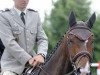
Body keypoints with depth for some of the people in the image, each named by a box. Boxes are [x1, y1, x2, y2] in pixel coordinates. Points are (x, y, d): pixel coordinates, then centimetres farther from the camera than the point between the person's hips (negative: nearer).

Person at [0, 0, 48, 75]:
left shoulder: (35, 15, 12)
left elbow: (42, 39, 5)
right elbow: (9, 43, -14)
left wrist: (41, 54, -17)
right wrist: (28, 59, -22)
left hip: (33, 61, 4)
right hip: (12, 64, -4)